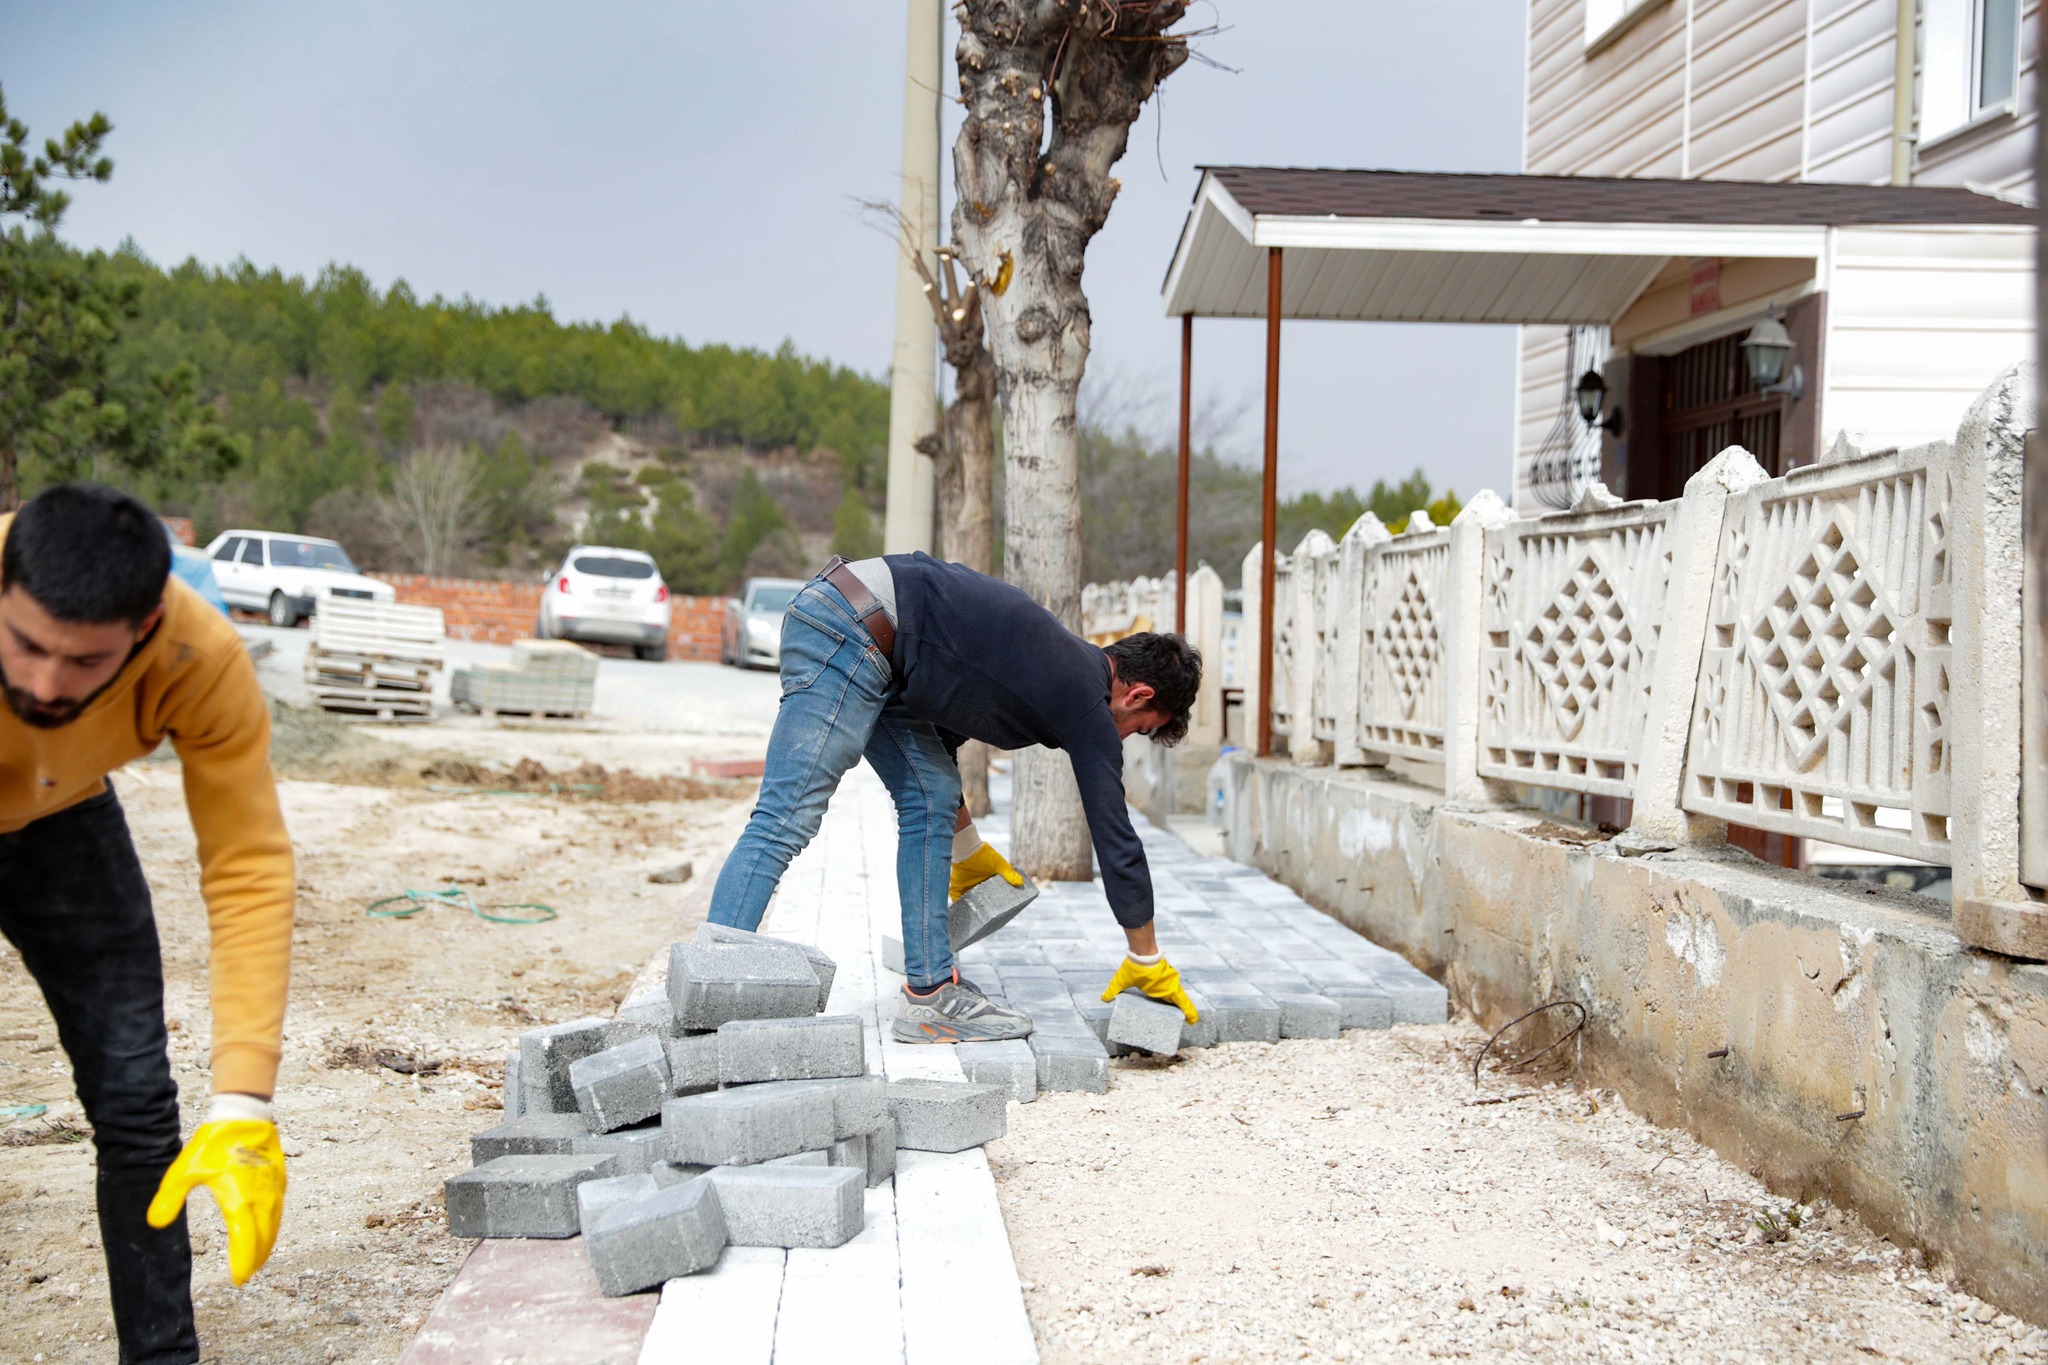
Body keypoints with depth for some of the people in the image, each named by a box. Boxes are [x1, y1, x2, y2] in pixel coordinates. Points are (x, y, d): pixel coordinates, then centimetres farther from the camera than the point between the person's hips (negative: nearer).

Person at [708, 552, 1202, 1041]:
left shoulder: (1053, 662, 22)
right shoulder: (1088, 702, -3)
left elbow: (939, 730, 32)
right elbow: (1115, 840, 1)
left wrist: (968, 850, 41)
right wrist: (1146, 962, 12)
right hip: (850, 630, -10)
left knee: (931, 796, 12)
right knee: (785, 822, -13)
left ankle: (930, 992, 13)